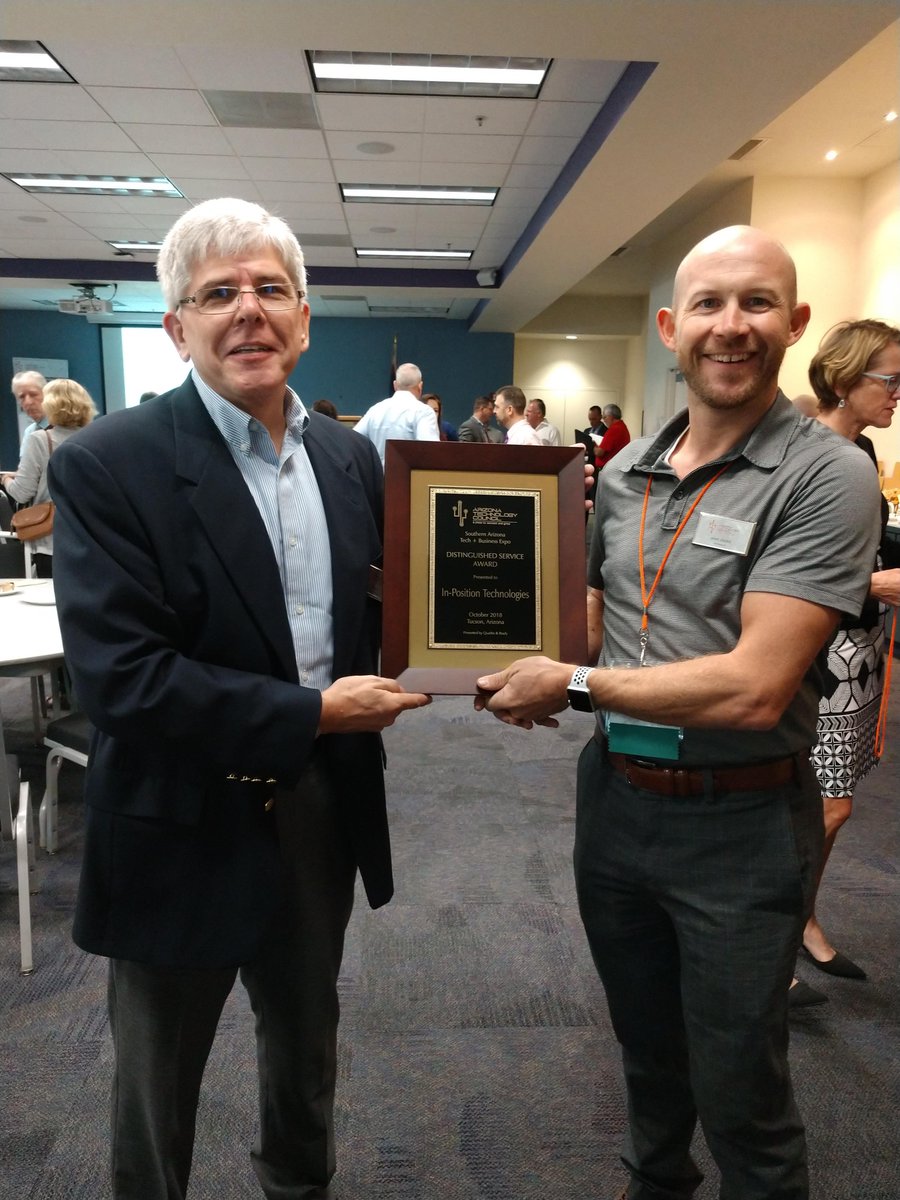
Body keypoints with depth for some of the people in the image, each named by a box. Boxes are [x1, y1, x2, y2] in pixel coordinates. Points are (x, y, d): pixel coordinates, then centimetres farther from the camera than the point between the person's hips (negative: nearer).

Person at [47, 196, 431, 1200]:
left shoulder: (351, 456, 1)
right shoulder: (106, 465, -17)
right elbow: (119, 676, -24)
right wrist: (314, 714, -22)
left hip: (324, 808, 6)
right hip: (186, 826, -5)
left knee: (306, 1044, 29)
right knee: (157, 1083, 20)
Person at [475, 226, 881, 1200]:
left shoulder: (826, 478, -16)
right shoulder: (625, 471, 3)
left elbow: (753, 687, -24)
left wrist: (574, 685, -17)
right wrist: (531, 676, -10)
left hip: (739, 825, -5)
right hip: (613, 797, 6)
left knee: (738, 1096, 14)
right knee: (647, 1055, 27)